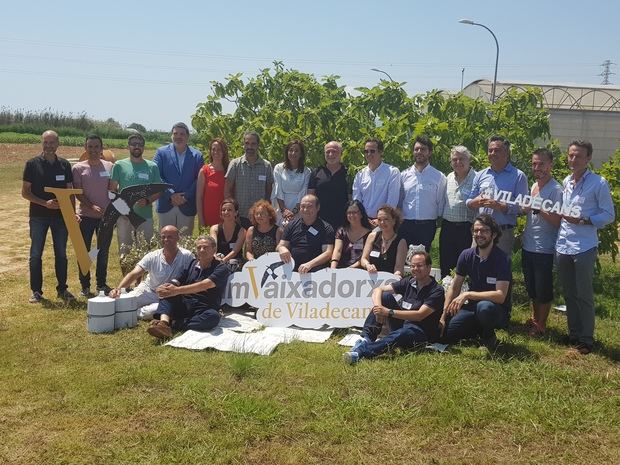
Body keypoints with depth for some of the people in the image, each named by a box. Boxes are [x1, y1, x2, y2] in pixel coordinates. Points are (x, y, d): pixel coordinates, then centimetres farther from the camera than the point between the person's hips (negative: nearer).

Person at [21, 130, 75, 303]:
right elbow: (25, 192, -3)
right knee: (36, 254, 1)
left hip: (60, 215, 2)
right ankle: (36, 291, 10)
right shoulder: (32, 164, -2)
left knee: (61, 254, 8)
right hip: (38, 215, -2)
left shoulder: (65, 165, 6)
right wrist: (45, 203, -16)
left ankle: (62, 289, 19)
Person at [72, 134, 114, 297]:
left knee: (104, 251, 10)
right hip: (86, 216, -2)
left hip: (106, 216, 2)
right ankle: (85, 286, 14)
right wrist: (92, 206, -19)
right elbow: (78, 193, -6)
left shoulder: (110, 167, 4)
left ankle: (102, 284, 23)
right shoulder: (78, 168, -2)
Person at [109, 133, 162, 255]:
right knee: (124, 250, 7)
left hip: (145, 216, 1)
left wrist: (148, 201, -14)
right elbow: (112, 189, 3)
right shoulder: (119, 165, 4)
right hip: (124, 216, 0)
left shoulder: (152, 167, 6)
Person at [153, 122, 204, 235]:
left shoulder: (197, 155, 6)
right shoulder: (161, 152, 4)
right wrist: (171, 194, -13)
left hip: (187, 207, 0)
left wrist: (186, 197, -11)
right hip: (166, 206, 0)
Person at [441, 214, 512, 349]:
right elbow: (454, 288, 3)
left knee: (484, 307, -41)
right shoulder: (467, 255, -2)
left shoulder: (502, 259, -17)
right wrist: (444, 316, -4)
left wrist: (468, 295, -30)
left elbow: (500, 296, -26)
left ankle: (488, 335, -6)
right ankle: (478, 330, 15)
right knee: (444, 333, -13)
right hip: (473, 307, 5)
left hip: (498, 311, -5)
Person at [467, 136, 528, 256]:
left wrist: (499, 206, -18)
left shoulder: (518, 176, 1)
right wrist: (476, 202, -8)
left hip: (504, 233, -3)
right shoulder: (480, 175, 14)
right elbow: (469, 202, 16)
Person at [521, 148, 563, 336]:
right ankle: (534, 319, 33)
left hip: (544, 249, -8)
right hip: (528, 246, 8)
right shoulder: (534, 186, 11)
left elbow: (557, 221, -19)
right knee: (531, 287, 18)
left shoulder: (555, 190, -14)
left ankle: (541, 325, 16)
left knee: (543, 289, 4)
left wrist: (538, 210, -28)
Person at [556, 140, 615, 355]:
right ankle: (574, 334, 27)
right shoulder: (566, 182, 9)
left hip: (584, 248, -6)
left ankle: (586, 339, 14)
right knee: (569, 294, 14)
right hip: (563, 245, 6)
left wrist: (583, 221, -19)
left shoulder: (599, 183, -9)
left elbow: (609, 215, -8)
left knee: (584, 295, 2)